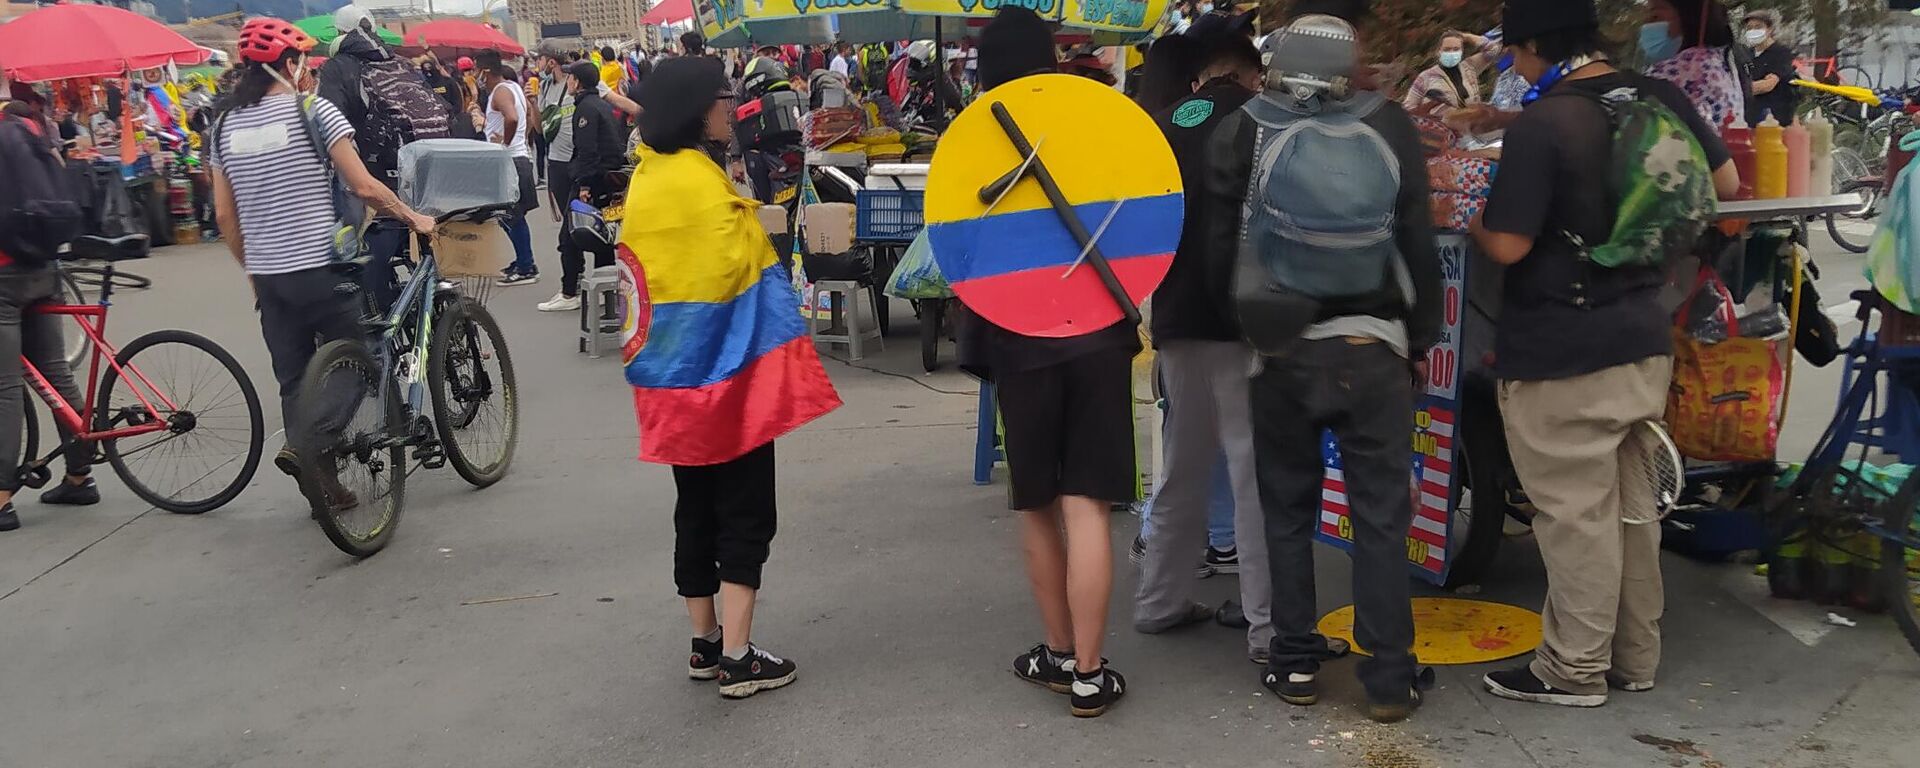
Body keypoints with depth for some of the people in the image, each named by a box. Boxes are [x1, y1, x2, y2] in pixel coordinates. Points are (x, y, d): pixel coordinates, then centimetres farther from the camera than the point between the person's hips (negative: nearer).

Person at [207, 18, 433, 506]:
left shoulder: (225, 127, 8)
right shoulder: (313, 110, -8)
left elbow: (224, 216, 10)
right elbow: (364, 187, -12)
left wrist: (253, 269, 20)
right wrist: (414, 219, 0)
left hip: (268, 277, 5)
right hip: (320, 267, -5)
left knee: (294, 381, 12)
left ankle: (319, 482, 7)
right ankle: (306, 448, -8)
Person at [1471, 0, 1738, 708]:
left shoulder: (1539, 126, -19)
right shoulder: (1662, 100, 3)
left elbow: (1508, 247, -21)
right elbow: (1726, 185, 16)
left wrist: (1470, 221, -1)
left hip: (1560, 356, -7)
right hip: (1644, 339, 8)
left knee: (1575, 515, 2)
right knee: (1631, 503, 17)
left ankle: (1575, 669, 14)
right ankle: (1635, 656, 29)